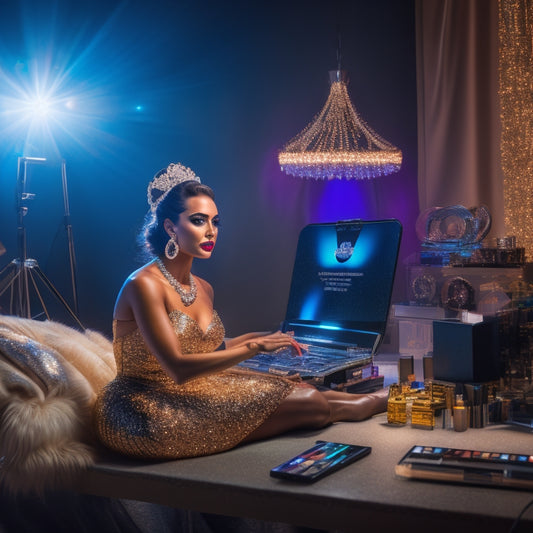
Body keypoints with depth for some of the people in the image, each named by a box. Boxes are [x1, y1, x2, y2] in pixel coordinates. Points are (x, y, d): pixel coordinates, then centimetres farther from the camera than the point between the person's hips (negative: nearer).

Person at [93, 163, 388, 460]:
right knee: (307, 403, -10)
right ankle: (378, 402, 13)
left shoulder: (203, 289, 6)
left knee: (304, 392, -5)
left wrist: (261, 337, 17)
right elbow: (177, 368, -25)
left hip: (193, 396, 8)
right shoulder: (144, 285, -19)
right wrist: (253, 347, -22)